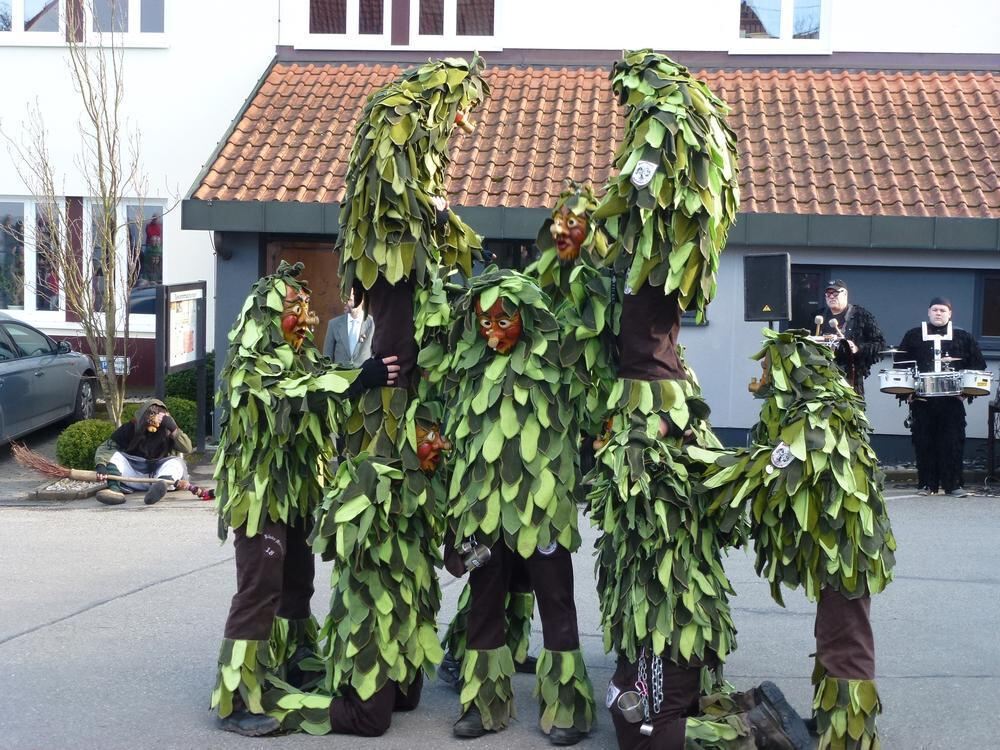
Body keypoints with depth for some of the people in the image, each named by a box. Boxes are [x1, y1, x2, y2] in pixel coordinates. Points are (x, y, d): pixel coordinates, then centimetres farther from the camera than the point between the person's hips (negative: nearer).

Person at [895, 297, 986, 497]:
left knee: (953, 442, -3)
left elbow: (978, 364, 9)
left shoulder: (963, 337, 11)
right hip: (922, 399, 0)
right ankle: (926, 484, 8)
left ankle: (953, 484, 2)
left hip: (952, 399, 0)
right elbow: (900, 363, 8)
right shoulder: (913, 336, 10)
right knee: (923, 442, 1)